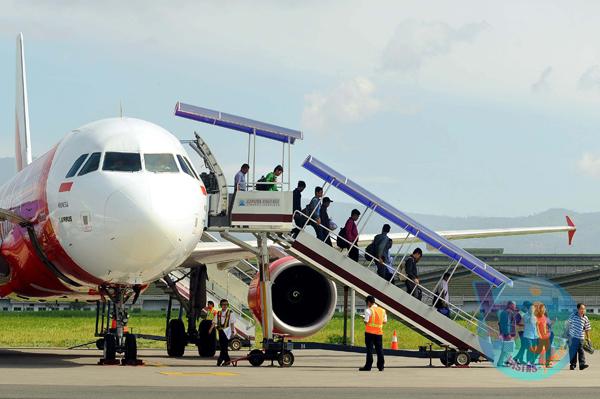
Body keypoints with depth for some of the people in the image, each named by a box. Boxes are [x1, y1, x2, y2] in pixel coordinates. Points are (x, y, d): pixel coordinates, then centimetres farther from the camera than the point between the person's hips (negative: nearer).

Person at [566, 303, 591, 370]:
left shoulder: (585, 319, 1)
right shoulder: (573, 316, -3)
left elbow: (587, 329, 9)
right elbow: (568, 323, 10)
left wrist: (588, 338, 9)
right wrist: (567, 331, 11)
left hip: (581, 338, 1)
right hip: (572, 336, -1)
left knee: (581, 351, -5)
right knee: (573, 351, 4)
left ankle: (582, 364, -8)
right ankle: (573, 364, 12)